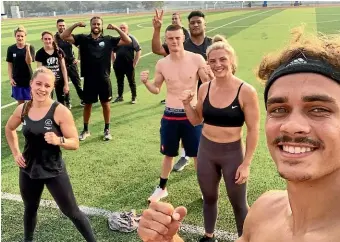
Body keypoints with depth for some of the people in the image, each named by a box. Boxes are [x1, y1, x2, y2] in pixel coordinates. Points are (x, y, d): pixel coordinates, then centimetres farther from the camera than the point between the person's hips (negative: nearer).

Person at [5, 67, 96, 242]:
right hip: (28, 170, 5)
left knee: (71, 212, 5)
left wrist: (58, 141, -35)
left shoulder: (60, 111, -18)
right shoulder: (22, 109, -5)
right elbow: (9, 129, 16)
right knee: (30, 209, 26)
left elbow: (75, 143, -16)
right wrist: (15, 153, 8)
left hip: (54, 171, -4)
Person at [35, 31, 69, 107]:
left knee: (62, 103, 12)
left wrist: (66, 84, -2)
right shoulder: (40, 53, -7)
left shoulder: (59, 51, -3)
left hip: (60, 81, 2)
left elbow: (63, 68, 0)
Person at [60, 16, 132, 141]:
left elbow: (128, 41, -5)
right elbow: (63, 36, -5)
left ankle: (107, 130, 23)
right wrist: (75, 25, -15)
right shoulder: (83, 39, 0)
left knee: (105, 103, 10)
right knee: (87, 104, 11)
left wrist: (116, 28, -13)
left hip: (104, 78, 0)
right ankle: (85, 130, 25)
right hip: (89, 79, 0)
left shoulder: (108, 40, 0)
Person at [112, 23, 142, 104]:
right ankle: (120, 96, 28)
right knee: (119, 81, 15)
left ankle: (134, 97, 19)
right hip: (118, 65, 4)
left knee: (131, 81, 7)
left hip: (129, 65, -4)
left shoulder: (132, 39, -6)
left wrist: (135, 63, -10)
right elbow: (113, 51, 17)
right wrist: (113, 62, 9)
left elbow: (139, 51, -7)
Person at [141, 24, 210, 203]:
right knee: (168, 154, 15)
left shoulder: (197, 59, -9)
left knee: (198, 154, 8)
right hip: (170, 116, 2)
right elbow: (156, 89, 9)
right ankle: (162, 188, 33)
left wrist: (211, 74, -24)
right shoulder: (161, 64, -1)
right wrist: (146, 82, -11)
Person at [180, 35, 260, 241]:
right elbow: (196, 120, 9)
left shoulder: (246, 91, -17)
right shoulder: (205, 88, -3)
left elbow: (253, 130, -12)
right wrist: (186, 104, -9)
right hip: (206, 150, 5)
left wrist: (246, 164, -12)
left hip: (233, 153, -4)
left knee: (239, 204, 13)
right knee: (209, 198, 23)